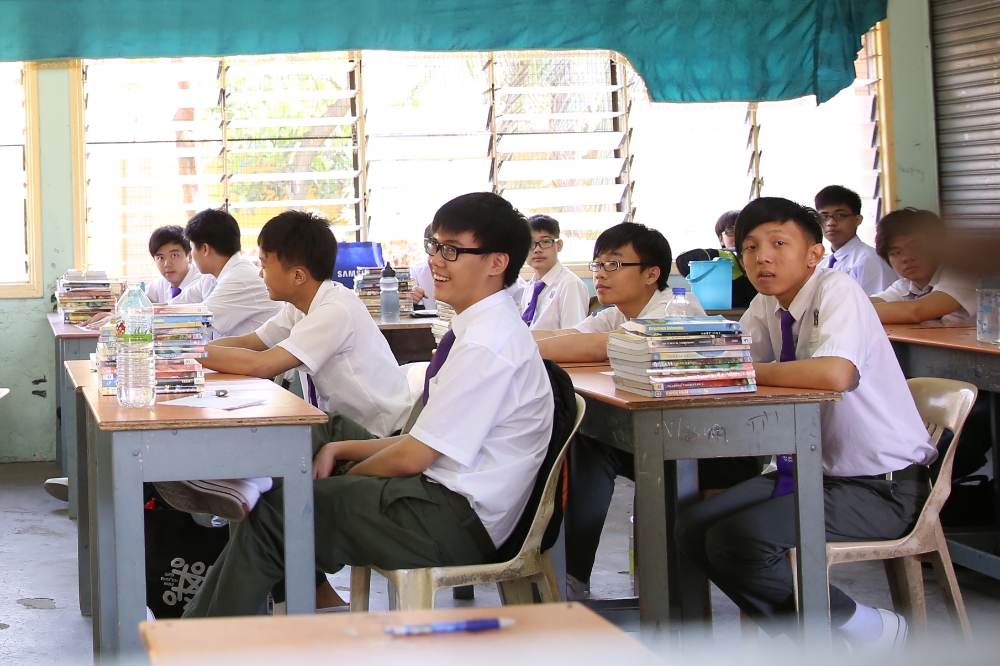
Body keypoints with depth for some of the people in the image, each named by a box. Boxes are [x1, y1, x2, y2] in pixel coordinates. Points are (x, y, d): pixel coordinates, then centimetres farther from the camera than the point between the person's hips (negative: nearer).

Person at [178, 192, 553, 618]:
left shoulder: (487, 345, -20)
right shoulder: (478, 330, 12)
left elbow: (411, 457, -18)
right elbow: (423, 443, 15)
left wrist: (345, 476, 0)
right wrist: (339, 451, 7)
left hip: (453, 525, -10)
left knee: (272, 515, -7)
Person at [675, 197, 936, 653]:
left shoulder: (837, 291, -19)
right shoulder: (767, 307, 5)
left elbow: (835, 374, -37)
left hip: (883, 488, -9)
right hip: (817, 470, 9)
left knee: (735, 541, -23)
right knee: (694, 529, -1)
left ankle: (865, 629, -2)